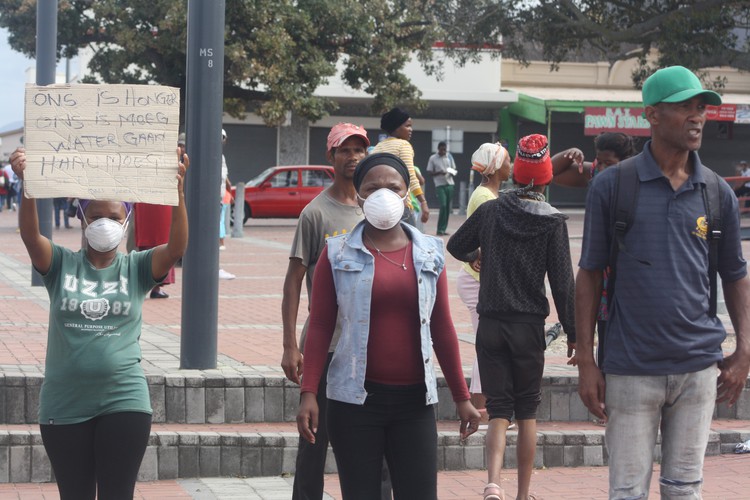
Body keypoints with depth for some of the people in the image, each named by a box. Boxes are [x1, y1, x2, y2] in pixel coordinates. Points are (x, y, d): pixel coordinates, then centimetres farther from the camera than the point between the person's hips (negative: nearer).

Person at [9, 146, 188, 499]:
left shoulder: (136, 268, 1)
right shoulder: (62, 265, 1)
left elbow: (177, 246, -16)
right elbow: (30, 235, -17)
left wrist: (178, 192, -32)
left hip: (124, 401, -1)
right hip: (64, 405, 1)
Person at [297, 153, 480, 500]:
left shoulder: (429, 254, 7)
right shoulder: (338, 254, 1)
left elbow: (442, 329, 11)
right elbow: (320, 327, 0)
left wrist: (461, 396, 10)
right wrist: (308, 393, -8)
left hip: (415, 401, 2)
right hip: (355, 399, -2)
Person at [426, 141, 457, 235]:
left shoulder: (449, 157, 11)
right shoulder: (433, 158, -1)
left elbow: (454, 169, 17)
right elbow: (429, 172, 0)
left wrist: (453, 172, -7)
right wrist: (439, 173, -18)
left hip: (450, 184, 5)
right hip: (440, 185, -5)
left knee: (448, 207, 4)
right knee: (443, 206, -15)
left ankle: (443, 229, 12)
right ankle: (440, 230, -10)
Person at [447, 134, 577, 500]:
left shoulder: (490, 210, 1)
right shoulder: (552, 222, -6)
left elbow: (455, 246, 16)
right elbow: (562, 283, -8)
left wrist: (476, 255, 38)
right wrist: (573, 333, -2)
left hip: (490, 325, 2)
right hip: (530, 326, -2)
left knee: (499, 410, 3)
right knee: (527, 412, 12)